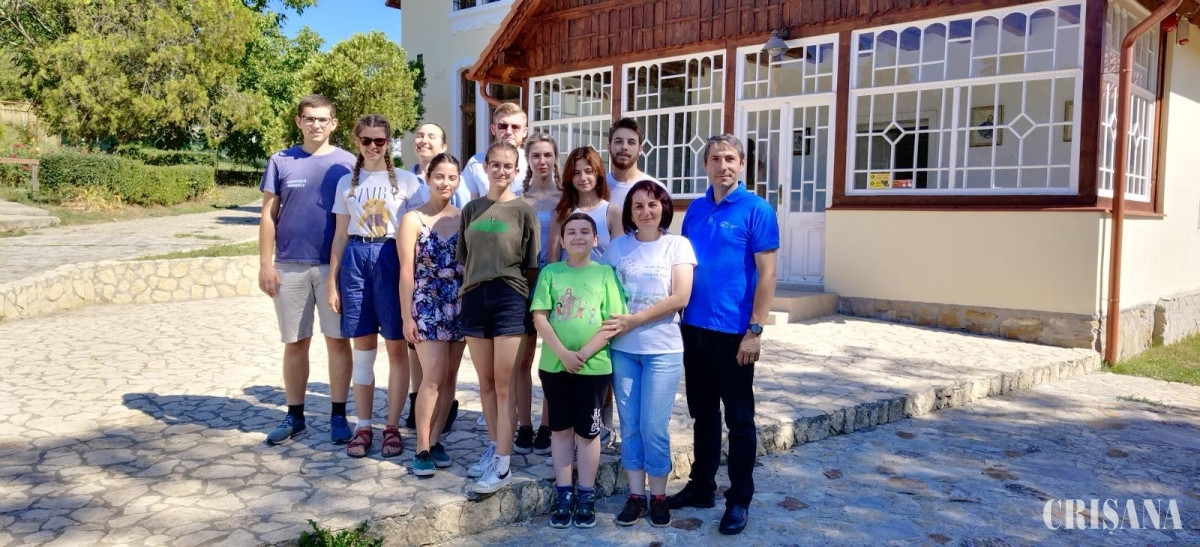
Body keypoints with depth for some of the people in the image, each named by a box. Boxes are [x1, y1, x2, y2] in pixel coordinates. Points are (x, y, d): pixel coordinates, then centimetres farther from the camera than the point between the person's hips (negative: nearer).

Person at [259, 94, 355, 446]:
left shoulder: (348, 163, 3)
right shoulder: (281, 162, 5)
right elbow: (268, 216, 5)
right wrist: (266, 264, -2)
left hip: (335, 266, -1)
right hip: (290, 266, 1)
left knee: (337, 340, 3)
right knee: (295, 343, 8)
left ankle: (338, 416, 13)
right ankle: (294, 416, 20)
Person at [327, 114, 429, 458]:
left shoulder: (406, 181, 2)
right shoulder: (347, 183, 11)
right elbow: (341, 236, 12)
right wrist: (332, 282, 8)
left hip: (392, 259, -2)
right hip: (356, 259, 3)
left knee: (396, 348, 1)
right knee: (362, 349, 6)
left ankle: (393, 427, 12)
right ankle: (363, 427, 15)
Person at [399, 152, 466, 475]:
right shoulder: (413, 220, -3)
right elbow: (406, 271, -6)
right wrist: (406, 316, -9)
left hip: (460, 307, 4)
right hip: (427, 307, -4)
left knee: (449, 376, 7)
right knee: (434, 377, -9)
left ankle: (434, 441, 20)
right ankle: (422, 449, 2)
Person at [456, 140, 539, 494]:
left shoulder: (523, 211, 0)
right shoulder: (471, 209, 11)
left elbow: (531, 265, 1)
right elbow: (463, 258, 16)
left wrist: (529, 303, 0)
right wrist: (473, 287, 9)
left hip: (510, 299, -4)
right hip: (475, 299, 4)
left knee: (504, 383, -2)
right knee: (485, 382, 11)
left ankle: (502, 464, 1)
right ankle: (494, 447, 25)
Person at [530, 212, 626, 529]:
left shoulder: (605, 273, 0)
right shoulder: (550, 273, 3)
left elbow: (613, 323, -5)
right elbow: (539, 318, -4)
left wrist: (583, 354, -13)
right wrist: (563, 353, -14)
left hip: (594, 366, -1)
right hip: (555, 365, 2)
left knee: (587, 431, 6)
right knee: (561, 428, 10)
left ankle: (586, 496, 18)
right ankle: (563, 493, 21)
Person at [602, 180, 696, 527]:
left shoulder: (677, 245, -1)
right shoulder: (617, 246, 7)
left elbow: (680, 297, -10)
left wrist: (631, 321, -14)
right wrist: (612, 325, -11)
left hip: (663, 350, -3)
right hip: (622, 349, 3)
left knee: (653, 427, -1)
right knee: (629, 426, 7)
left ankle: (658, 496, 15)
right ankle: (635, 496, 18)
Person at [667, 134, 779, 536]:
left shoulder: (756, 210, -7)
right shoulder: (695, 210, 8)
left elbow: (766, 273, -10)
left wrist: (754, 331, -15)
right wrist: (676, 315, 6)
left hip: (733, 332, -5)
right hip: (693, 328, 5)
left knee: (738, 418, 6)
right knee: (702, 412, 16)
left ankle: (739, 499, 18)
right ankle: (701, 486, 30)